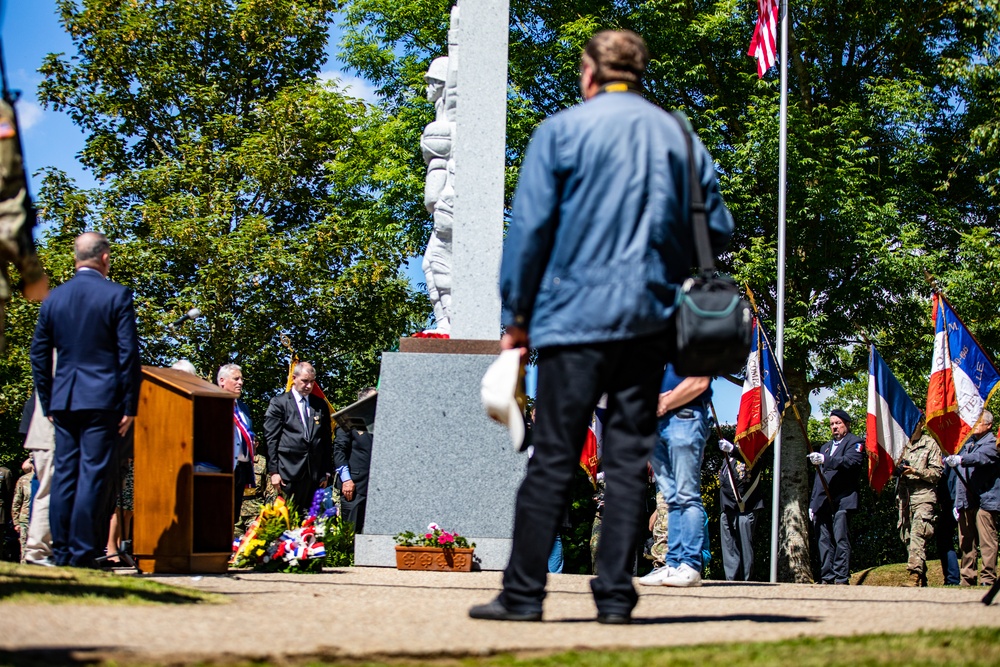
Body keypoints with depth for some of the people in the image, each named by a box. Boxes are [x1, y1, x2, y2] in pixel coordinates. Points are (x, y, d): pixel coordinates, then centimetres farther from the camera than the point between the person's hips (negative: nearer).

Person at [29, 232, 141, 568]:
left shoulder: (53, 298, 9)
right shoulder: (117, 296, -5)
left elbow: (39, 355, 12)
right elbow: (129, 354, -7)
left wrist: (48, 403, 17)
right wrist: (130, 406, -3)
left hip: (63, 401, 4)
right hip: (102, 399, -4)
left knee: (64, 475, 8)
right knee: (93, 476, -4)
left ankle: (62, 554, 9)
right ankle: (83, 554, -7)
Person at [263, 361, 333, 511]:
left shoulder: (321, 405, 14)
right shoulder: (279, 403, 3)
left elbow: (326, 440, 16)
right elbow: (271, 439, -1)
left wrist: (326, 472, 11)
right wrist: (273, 471, -7)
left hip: (314, 472, 3)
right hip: (289, 470, -3)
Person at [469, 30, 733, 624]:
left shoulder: (561, 130, 0)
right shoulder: (679, 135, 11)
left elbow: (530, 228, -4)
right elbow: (718, 230, 11)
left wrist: (517, 316, 2)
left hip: (576, 313, -3)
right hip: (651, 319, 3)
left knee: (553, 457, -2)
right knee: (630, 456, 4)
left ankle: (524, 593, -2)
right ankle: (616, 595, 2)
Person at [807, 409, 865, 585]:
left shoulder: (855, 442, 6)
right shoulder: (825, 447, 29)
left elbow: (851, 461, -16)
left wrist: (825, 460, -29)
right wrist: (812, 503, 18)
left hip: (842, 500, -7)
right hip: (823, 502, 7)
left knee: (841, 540, -12)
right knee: (824, 541, 1)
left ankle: (841, 578, -14)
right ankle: (826, 578, 1)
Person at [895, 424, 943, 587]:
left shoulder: (930, 444, 3)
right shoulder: (903, 445, 18)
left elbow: (937, 472, -3)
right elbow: (896, 469, 27)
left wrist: (916, 472, -16)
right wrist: (898, 470, 4)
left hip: (923, 495, -6)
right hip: (904, 497, 6)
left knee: (917, 535, -19)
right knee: (907, 537, 5)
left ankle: (915, 575, -27)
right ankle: (922, 578, 13)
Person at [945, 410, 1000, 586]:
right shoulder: (968, 442, 21)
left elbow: (981, 457, -25)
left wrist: (960, 459, -42)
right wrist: (957, 500, 20)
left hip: (985, 500, -7)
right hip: (966, 501, 7)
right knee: (965, 543, 6)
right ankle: (967, 580, 10)